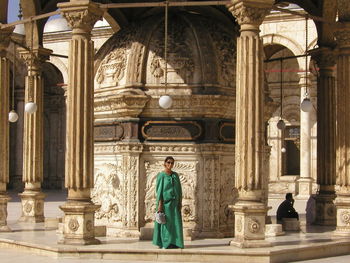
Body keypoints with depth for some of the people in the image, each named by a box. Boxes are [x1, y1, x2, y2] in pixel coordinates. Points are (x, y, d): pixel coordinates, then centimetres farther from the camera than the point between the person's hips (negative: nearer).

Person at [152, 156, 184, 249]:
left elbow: (179, 189, 12)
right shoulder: (161, 175, -4)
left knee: (175, 222, 2)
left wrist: (180, 202, 5)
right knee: (165, 222, -3)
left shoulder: (175, 175, 11)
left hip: (174, 202, 5)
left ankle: (174, 243, 7)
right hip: (165, 202, -5)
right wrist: (160, 204, -15)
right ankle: (165, 243, 2)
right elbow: (159, 190, -8)